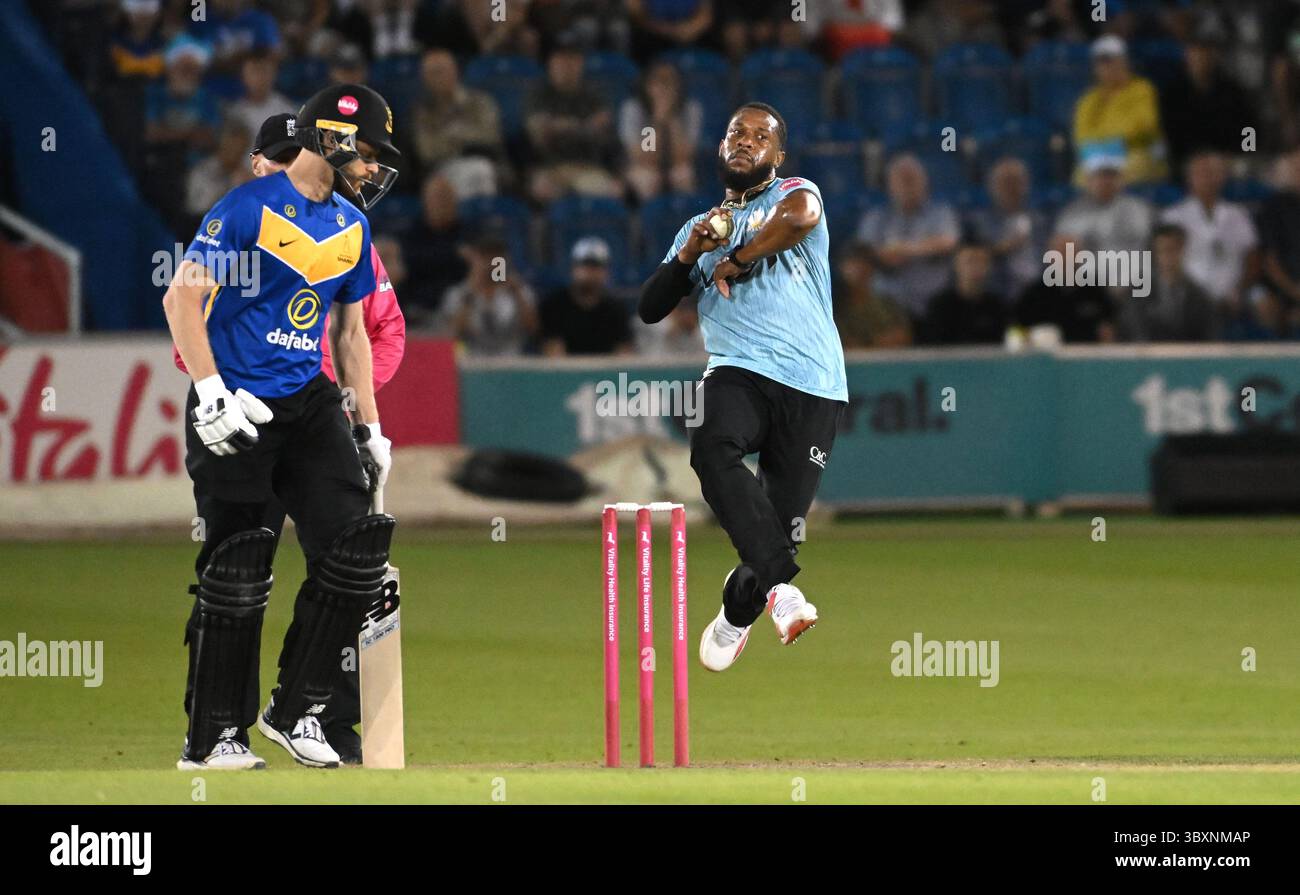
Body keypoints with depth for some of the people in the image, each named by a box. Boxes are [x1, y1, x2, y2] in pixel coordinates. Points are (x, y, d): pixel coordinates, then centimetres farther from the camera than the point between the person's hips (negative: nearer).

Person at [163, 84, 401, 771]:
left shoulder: (352, 226, 13)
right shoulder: (249, 207, -9)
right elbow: (182, 299, -12)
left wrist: (369, 428, 18)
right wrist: (210, 392, -21)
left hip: (308, 404, 6)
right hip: (236, 408, -6)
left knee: (355, 552, -7)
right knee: (236, 575, -6)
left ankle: (294, 710, 6)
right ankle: (212, 739, 4)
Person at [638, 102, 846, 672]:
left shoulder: (793, 193, 10)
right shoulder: (701, 228, 24)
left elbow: (800, 217, -17)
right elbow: (650, 310, 19)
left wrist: (735, 261, -6)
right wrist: (690, 254, 3)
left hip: (812, 385, -2)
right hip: (739, 369, 2)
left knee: (783, 516, -4)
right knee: (713, 446, -33)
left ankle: (738, 608, 26)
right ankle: (781, 586, -37)